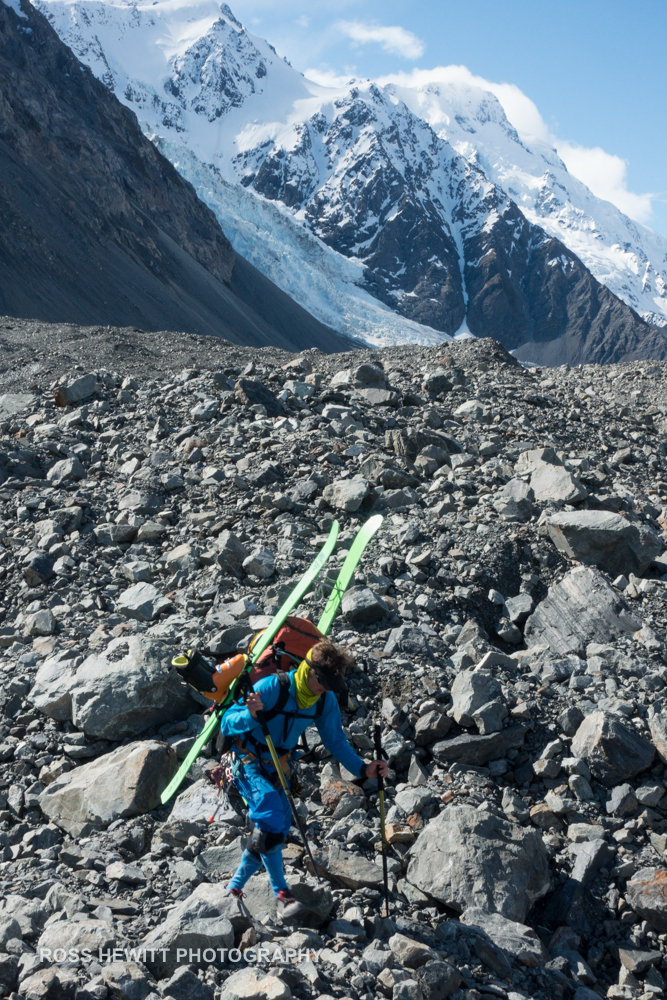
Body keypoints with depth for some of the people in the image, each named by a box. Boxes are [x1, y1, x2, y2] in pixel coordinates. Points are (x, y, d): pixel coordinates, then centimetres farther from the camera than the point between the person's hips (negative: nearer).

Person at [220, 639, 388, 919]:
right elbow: (227, 723, -28)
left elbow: (336, 741, 3)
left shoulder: (326, 701, -9)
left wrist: (362, 768, -10)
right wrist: (250, 715, -50)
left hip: (277, 767, 7)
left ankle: (234, 889, 29)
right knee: (272, 818, -27)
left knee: (275, 831, 9)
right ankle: (281, 893, -16)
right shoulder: (272, 688, -29)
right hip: (247, 762, -7)